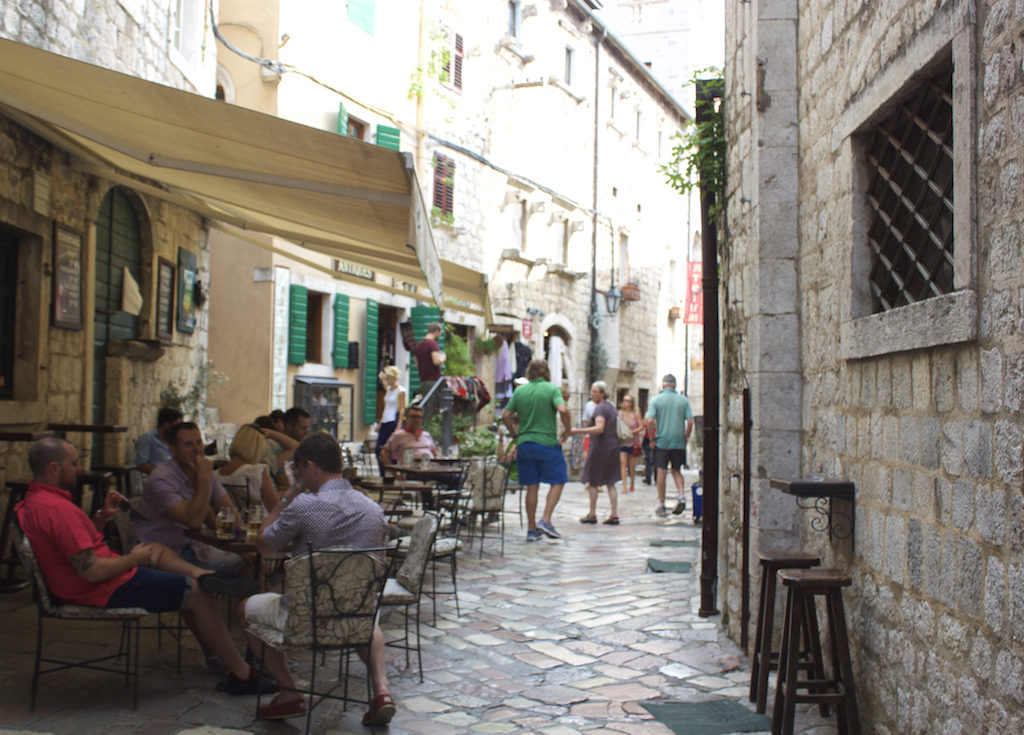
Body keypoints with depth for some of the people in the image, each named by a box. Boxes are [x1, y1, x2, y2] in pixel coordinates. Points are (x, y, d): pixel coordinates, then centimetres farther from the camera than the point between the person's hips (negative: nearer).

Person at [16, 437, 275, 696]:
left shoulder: (32, 503, 6)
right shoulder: (58, 509, -27)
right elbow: (92, 571, -29)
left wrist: (102, 516, 5)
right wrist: (133, 559, -12)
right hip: (107, 590, -11)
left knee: (156, 549, 29)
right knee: (197, 594, -1)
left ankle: (201, 574, 3)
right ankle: (243, 675, 4)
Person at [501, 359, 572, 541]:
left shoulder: (519, 391, 7)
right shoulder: (552, 389, -4)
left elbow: (506, 416, 7)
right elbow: (563, 410, -19)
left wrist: (516, 435, 18)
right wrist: (567, 430, -5)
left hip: (524, 444, 4)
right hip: (548, 443, -4)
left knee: (532, 487, 10)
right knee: (558, 481, 9)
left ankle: (531, 529, 11)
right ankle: (545, 520, -5)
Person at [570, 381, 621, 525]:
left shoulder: (600, 408, -14)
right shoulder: (611, 406, 14)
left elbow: (599, 428, -27)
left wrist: (577, 431, -30)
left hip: (600, 447, -8)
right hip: (613, 447, 9)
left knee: (593, 482, 4)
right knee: (610, 483, 10)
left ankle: (592, 515, 9)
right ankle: (614, 515, 6)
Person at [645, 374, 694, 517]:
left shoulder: (656, 400, -3)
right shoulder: (683, 400, 2)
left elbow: (650, 421, -12)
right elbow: (690, 422, -3)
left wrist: (652, 438, -1)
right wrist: (686, 438, 8)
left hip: (662, 441, -2)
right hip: (679, 442, 2)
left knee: (662, 473, 3)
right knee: (676, 471, 16)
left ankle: (661, 506, 6)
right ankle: (681, 496, -5)